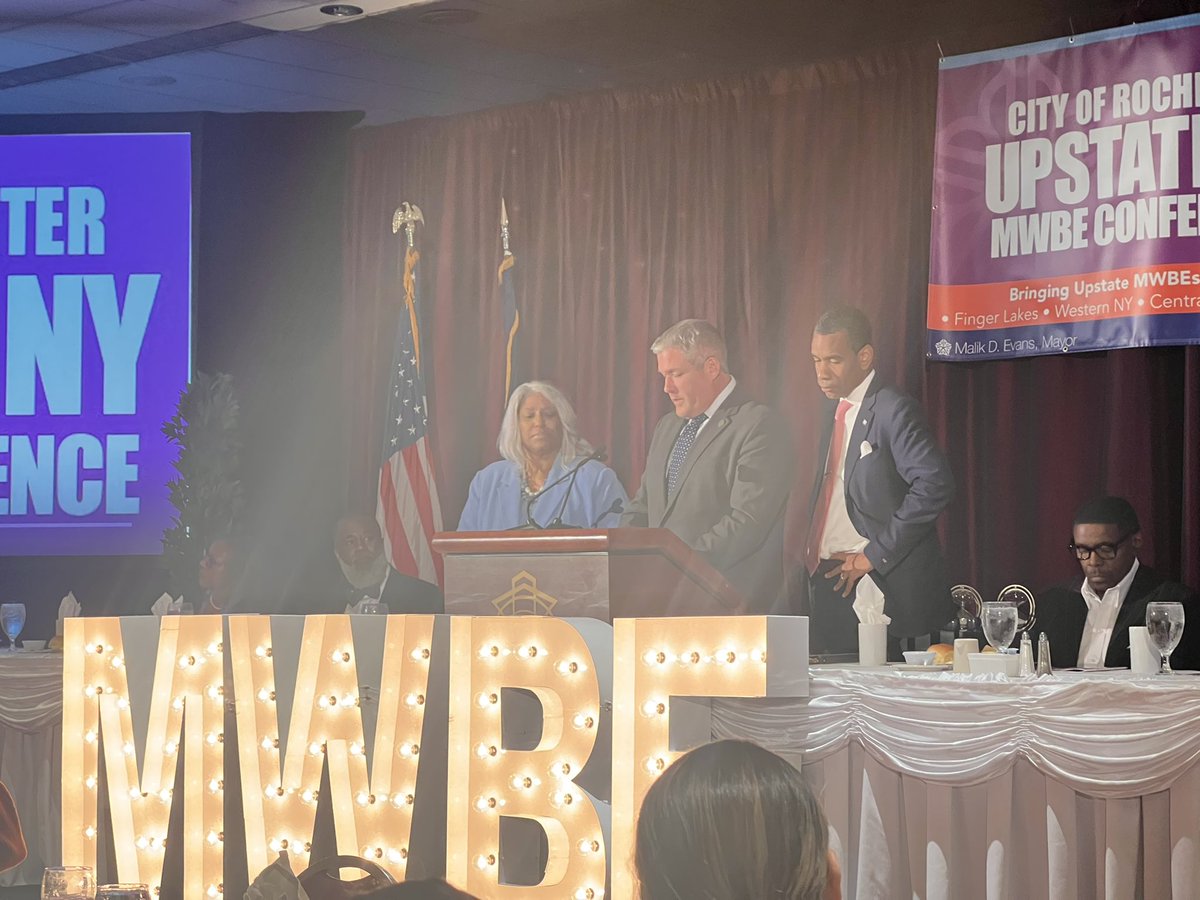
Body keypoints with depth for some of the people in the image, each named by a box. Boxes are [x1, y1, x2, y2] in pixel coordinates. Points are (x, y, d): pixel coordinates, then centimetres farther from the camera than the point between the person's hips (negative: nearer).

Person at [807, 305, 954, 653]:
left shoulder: (893, 410, -11)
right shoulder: (835, 410, 17)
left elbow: (935, 484, -22)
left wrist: (876, 554, -18)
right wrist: (811, 553, 10)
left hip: (870, 586, -8)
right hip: (827, 581, 8)